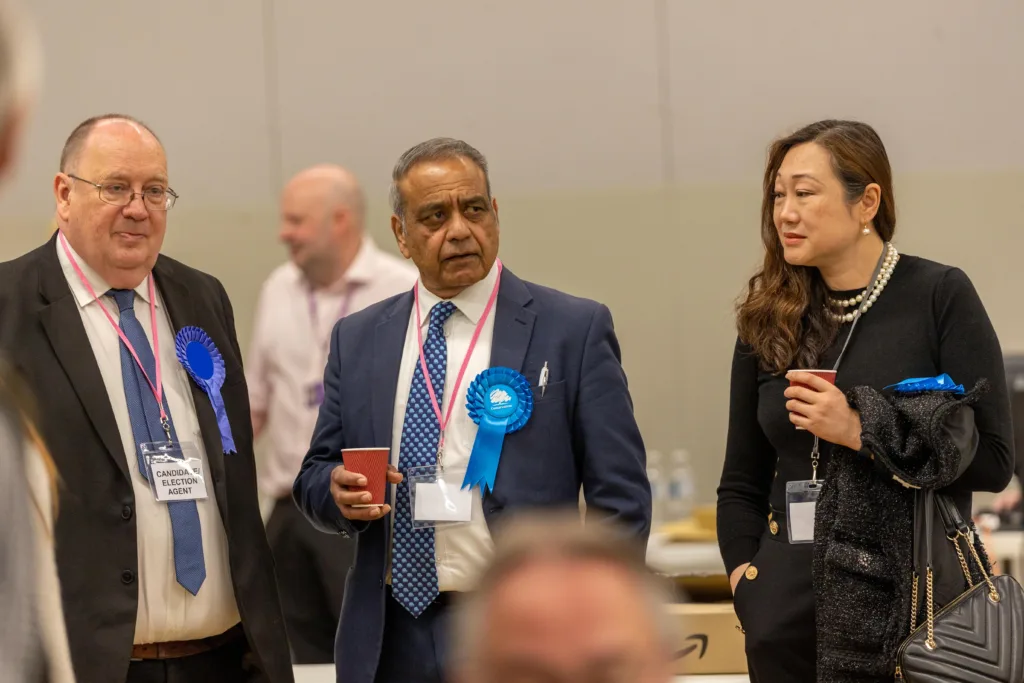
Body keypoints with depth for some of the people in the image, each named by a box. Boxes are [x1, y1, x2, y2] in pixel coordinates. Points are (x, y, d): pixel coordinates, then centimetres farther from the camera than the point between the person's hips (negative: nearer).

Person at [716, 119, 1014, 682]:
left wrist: (858, 431, -15)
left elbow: (992, 460, -9)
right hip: (790, 610, 3)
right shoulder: (769, 319, 7)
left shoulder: (940, 296, -4)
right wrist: (744, 573, -3)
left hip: (912, 596, -3)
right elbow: (741, 481, 12)